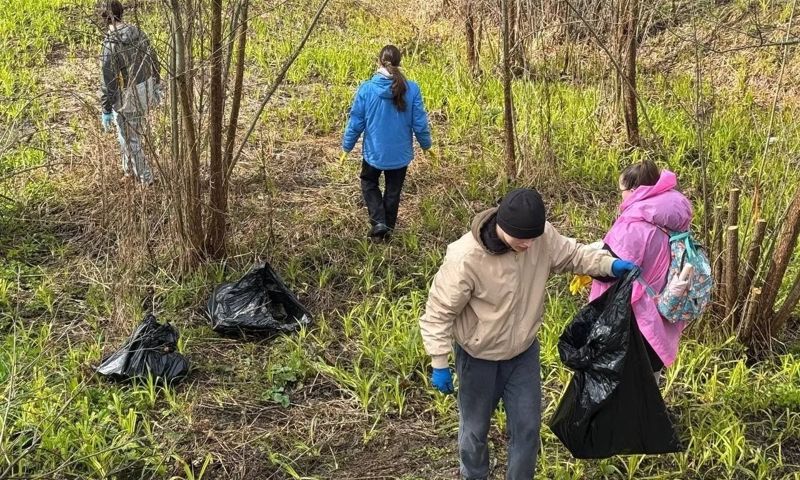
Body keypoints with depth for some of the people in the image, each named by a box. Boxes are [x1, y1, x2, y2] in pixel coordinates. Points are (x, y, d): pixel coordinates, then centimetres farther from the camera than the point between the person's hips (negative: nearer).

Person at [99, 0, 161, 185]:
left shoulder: (110, 44, -22)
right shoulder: (138, 33, -4)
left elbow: (108, 80, -21)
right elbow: (153, 60, 6)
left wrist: (106, 110, -13)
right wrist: (156, 86, 20)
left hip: (127, 96, -6)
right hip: (145, 90, 7)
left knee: (131, 138, 10)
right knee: (134, 130, 25)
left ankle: (144, 178, 20)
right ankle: (129, 168, 40)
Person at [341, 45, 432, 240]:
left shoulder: (366, 89, -15)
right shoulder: (412, 89, -13)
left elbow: (355, 123, -8)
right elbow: (419, 123, -6)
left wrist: (346, 147, 7)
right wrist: (426, 145, 12)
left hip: (374, 151, -1)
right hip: (401, 153, 1)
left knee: (369, 183, 25)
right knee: (393, 191, 20)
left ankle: (378, 221, 8)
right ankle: (387, 229, 31)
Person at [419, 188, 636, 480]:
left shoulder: (541, 235, -19)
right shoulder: (465, 258, -32)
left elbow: (571, 255, 1)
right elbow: (438, 313, -22)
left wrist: (609, 265, -16)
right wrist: (439, 364, -18)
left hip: (524, 351, 4)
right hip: (479, 357, -4)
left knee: (527, 427, 15)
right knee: (475, 429, 17)